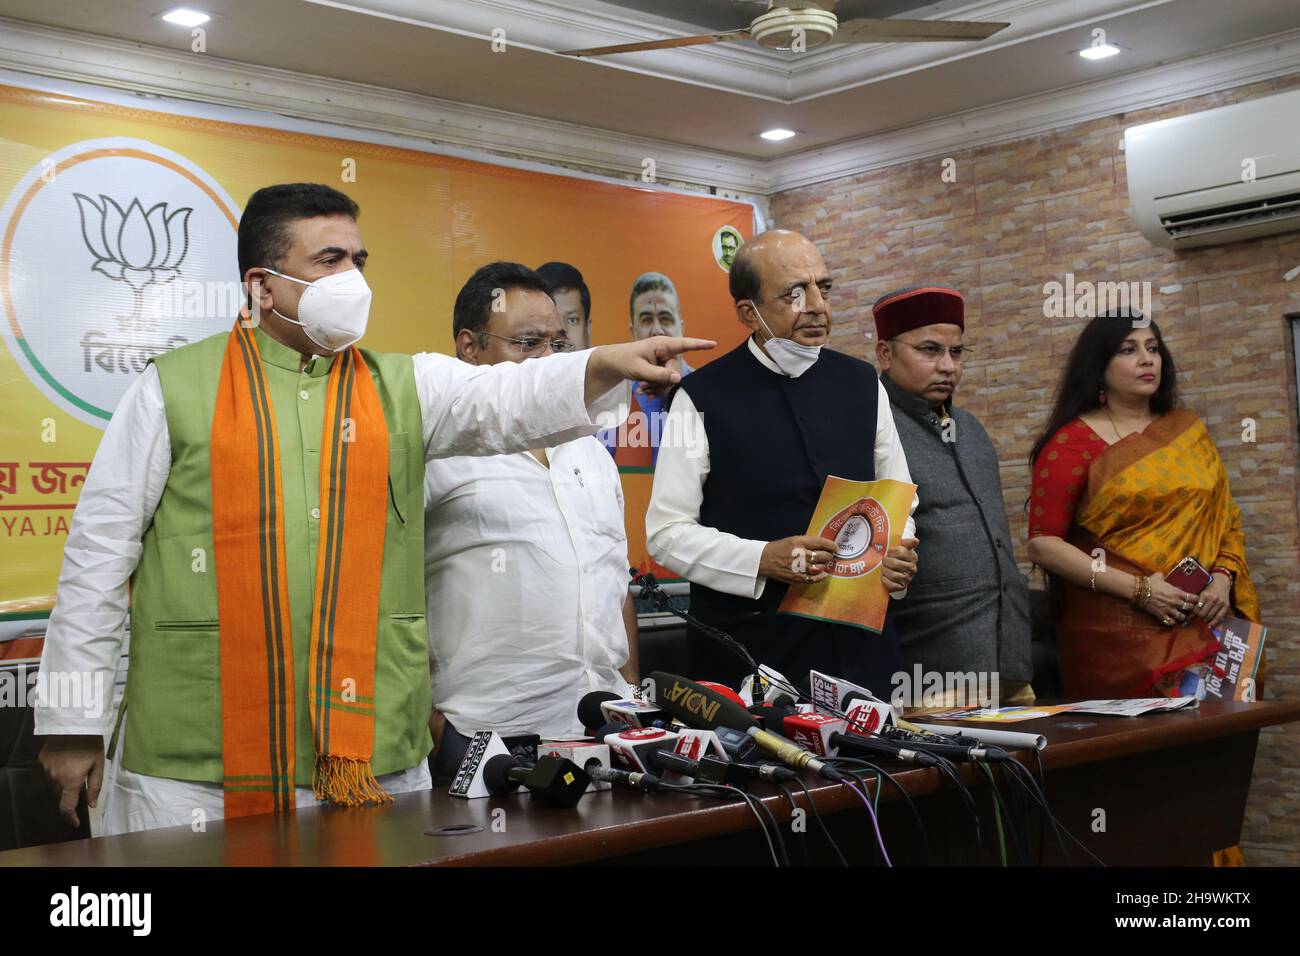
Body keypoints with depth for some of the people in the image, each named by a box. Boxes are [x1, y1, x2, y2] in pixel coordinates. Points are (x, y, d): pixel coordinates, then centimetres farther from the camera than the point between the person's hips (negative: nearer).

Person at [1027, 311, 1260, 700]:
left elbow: (1225, 519, 16)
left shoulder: (1188, 430, 12)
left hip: (1200, 629, 4)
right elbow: (1043, 544, -8)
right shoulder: (1072, 444, -3)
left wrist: (1224, 578, -4)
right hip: (1116, 634, -4)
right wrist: (1139, 589, -14)